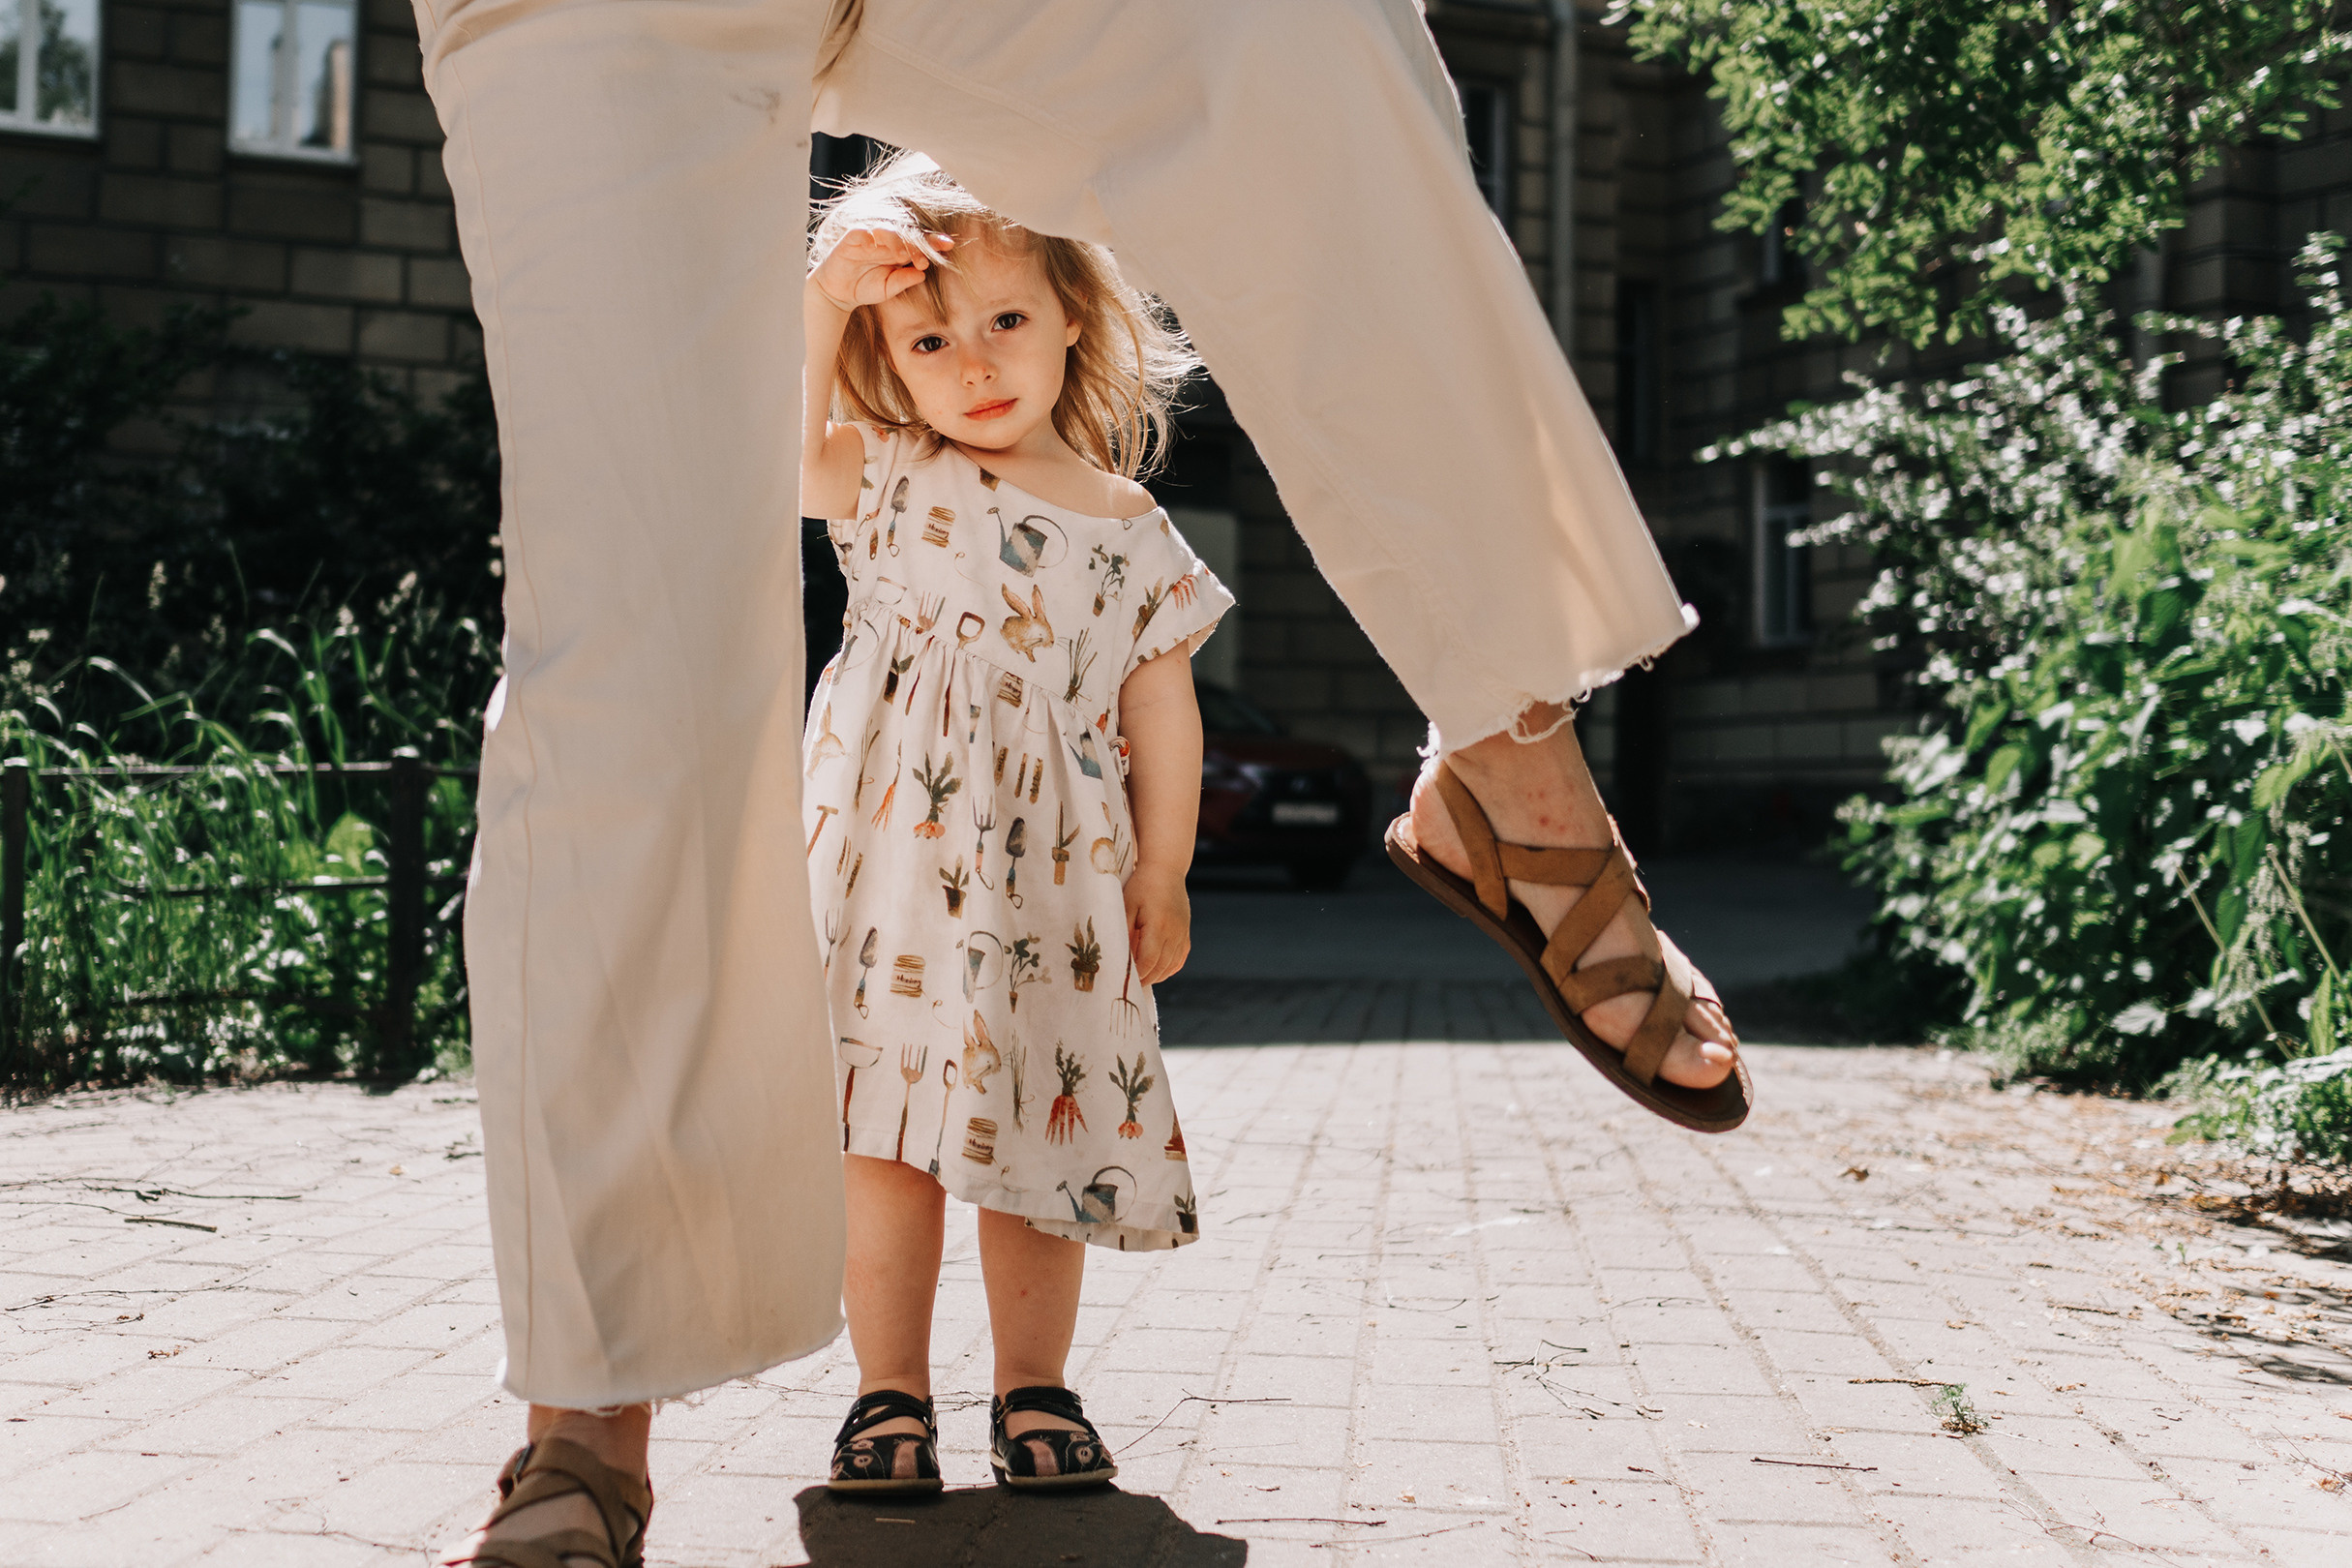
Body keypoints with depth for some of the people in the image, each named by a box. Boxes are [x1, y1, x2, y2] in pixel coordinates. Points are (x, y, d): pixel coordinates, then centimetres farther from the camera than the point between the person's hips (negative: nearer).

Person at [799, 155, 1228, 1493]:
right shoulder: (890, 479, 4)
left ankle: (1035, 1392, 20)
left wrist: (1164, 872, 8)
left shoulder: (1126, 525, 6)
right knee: (891, 1132, -1)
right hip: (899, 866, -1)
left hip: (1055, 880, 1)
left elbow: (1161, 706, 9)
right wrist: (821, 298, -19)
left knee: (1037, 1133, 7)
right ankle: (890, 1396, 11)